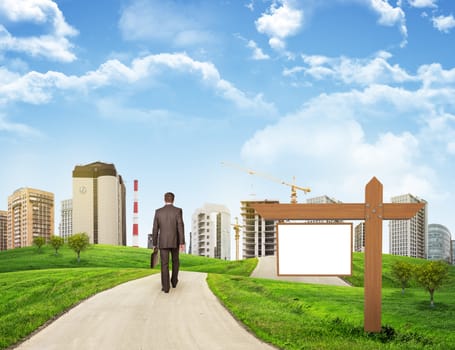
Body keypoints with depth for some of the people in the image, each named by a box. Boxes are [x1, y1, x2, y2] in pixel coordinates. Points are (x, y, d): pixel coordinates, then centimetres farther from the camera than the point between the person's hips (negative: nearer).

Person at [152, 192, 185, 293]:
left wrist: (154, 244, 10)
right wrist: (182, 243, -12)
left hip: (163, 242, 0)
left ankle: (166, 287, -5)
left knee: (164, 264, 1)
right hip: (175, 242, 0)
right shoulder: (178, 210, -5)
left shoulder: (158, 211, 1)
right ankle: (174, 281, 30)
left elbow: (155, 229, 2)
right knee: (175, 261, 22)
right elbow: (180, 227, -11)